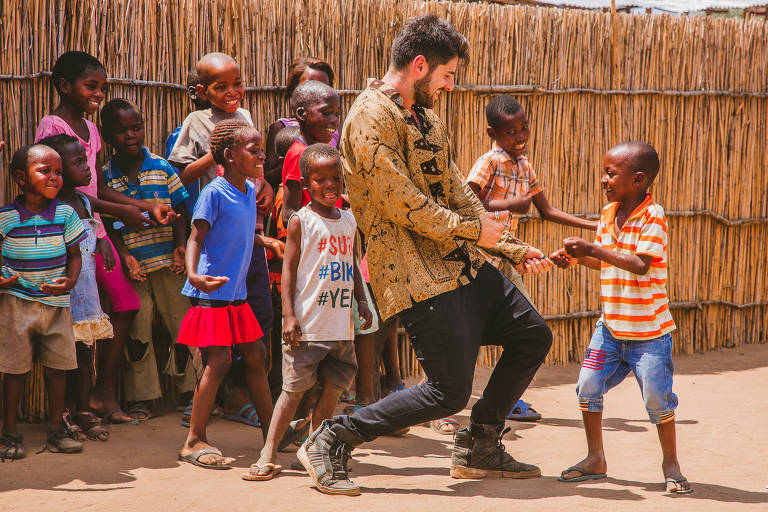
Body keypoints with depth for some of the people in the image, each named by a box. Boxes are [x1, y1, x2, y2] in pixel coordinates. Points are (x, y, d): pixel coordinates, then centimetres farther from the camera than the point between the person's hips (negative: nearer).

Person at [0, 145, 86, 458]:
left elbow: (74, 255, 6)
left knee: (58, 366, 6)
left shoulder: (65, 214, -1)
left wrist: (70, 281, -12)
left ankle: (56, 430, 18)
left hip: (56, 301, 3)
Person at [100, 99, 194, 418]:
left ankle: (190, 391, 22)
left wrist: (180, 246, -9)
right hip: (132, 266, -1)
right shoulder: (105, 176, -2)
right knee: (136, 334, 3)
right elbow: (108, 224, -1)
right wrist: (124, 255, -14)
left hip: (168, 263, 1)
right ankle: (141, 398, 15)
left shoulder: (162, 169, 1)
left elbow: (178, 212, 5)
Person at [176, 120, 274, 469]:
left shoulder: (249, 191, 11)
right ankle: (194, 442, -1)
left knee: (256, 356, 13)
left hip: (237, 295, 9)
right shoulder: (214, 193, -14)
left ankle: (270, 431, 24)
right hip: (211, 294, -9)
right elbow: (196, 237, -17)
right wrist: (193, 275, -32)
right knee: (218, 362, -10)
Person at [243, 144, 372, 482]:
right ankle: (267, 457, -1)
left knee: (333, 389, 7)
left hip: (341, 325, 6)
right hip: (308, 326, -6)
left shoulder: (348, 220, 12)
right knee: (294, 389, -5)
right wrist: (289, 315, -13)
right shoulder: (301, 221, -5)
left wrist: (361, 301, 10)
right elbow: (289, 269, -7)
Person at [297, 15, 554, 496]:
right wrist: (474, 229, -9)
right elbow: (403, 205, -20)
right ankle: (330, 442, -1)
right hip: (420, 276, -10)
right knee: (449, 392, -12)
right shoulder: (371, 119, -15)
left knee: (533, 336, 13)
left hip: (465, 264, 10)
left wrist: (515, 248, 14)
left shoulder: (427, 118, 16)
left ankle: (479, 447, 23)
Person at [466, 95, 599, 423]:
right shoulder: (489, 162, -12)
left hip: (504, 257, 9)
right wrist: (509, 205, -24)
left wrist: (596, 226, 19)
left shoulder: (524, 167, 13)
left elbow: (547, 212, 21)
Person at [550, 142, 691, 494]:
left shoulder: (652, 216, -17)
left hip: (649, 329, -7)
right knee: (588, 387, 2)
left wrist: (593, 250, -31)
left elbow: (640, 265, -27)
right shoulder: (608, 214, 5)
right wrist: (576, 259, 0)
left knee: (657, 397, -3)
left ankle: (671, 465, 16)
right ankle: (595, 460, 17)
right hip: (611, 324, 7)